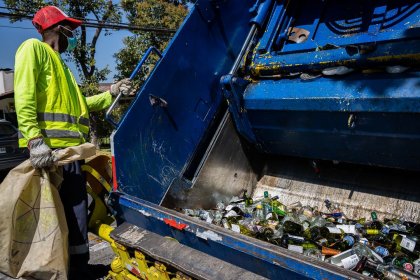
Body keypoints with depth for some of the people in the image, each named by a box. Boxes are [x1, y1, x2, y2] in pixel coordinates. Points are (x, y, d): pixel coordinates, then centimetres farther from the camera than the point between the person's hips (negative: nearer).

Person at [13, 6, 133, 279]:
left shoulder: (58, 62, 29)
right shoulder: (34, 48, 1)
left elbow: (77, 105, 26)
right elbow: (24, 95, -15)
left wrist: (111, 93, 23)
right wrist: (35, 139, -27)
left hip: (71, 148, 10)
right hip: (52, 148, -10)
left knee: (76, 217, 14)